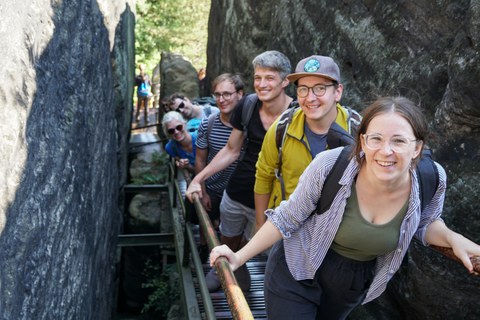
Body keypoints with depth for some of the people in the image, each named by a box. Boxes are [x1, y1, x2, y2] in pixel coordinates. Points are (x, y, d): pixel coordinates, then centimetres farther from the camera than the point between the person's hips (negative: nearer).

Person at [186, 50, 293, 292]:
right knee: (227, 243, 23)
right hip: (236, 193, 3)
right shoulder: (247, 106, -10)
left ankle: (239, 265, 57)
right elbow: (232, 150, 2)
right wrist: (199, 178, -1)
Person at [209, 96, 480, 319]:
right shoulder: (330, 166, -29)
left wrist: (453, 238, -18)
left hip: (354, 286, 4)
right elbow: (286, 219, -14)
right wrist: (240, 257, -12)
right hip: (296, 273, -3)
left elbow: (425, 223, 3)